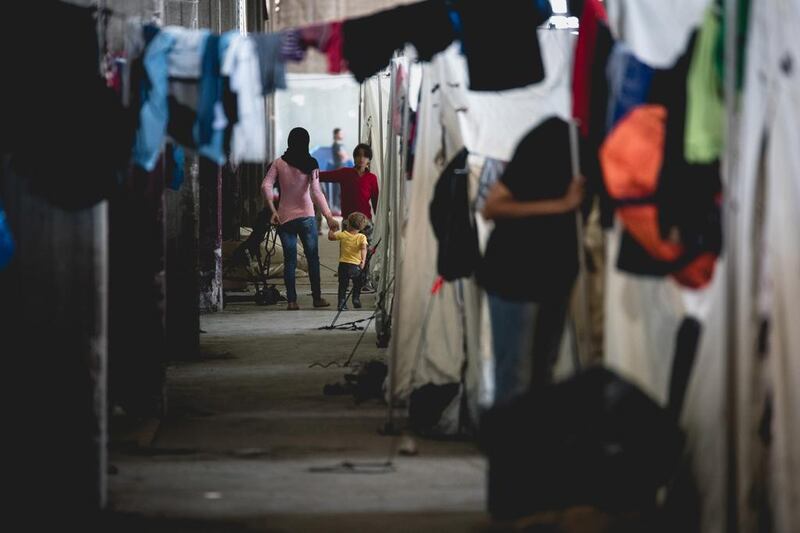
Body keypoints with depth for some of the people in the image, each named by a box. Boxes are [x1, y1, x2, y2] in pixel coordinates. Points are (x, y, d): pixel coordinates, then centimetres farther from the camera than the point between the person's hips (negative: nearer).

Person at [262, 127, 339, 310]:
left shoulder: (279, 163, -2)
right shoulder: (310, 165, -7)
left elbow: (266, 186, -10)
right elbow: (316, 192, -15)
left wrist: (273, 210, -4)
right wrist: (329, 216, -18)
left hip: (285, 218, 1)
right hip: (306, 216, -1)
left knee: (289, 261, 5)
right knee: (313, 258, 10)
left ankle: (292, 300, -1)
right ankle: (317, 298, 13)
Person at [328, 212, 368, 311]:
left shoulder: (343, 235, -2)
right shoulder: (362, 237, -6)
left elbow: (330, 236, 11)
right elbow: (363, 248, -22)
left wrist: (331, 228, 28)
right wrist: (363, 260, -27)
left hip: (343, 264, 1)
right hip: (356, 265, -1)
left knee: (343, 286, 7)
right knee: (357, 285, 21)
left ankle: (342, 303, 1)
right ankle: (356, 300, 22)